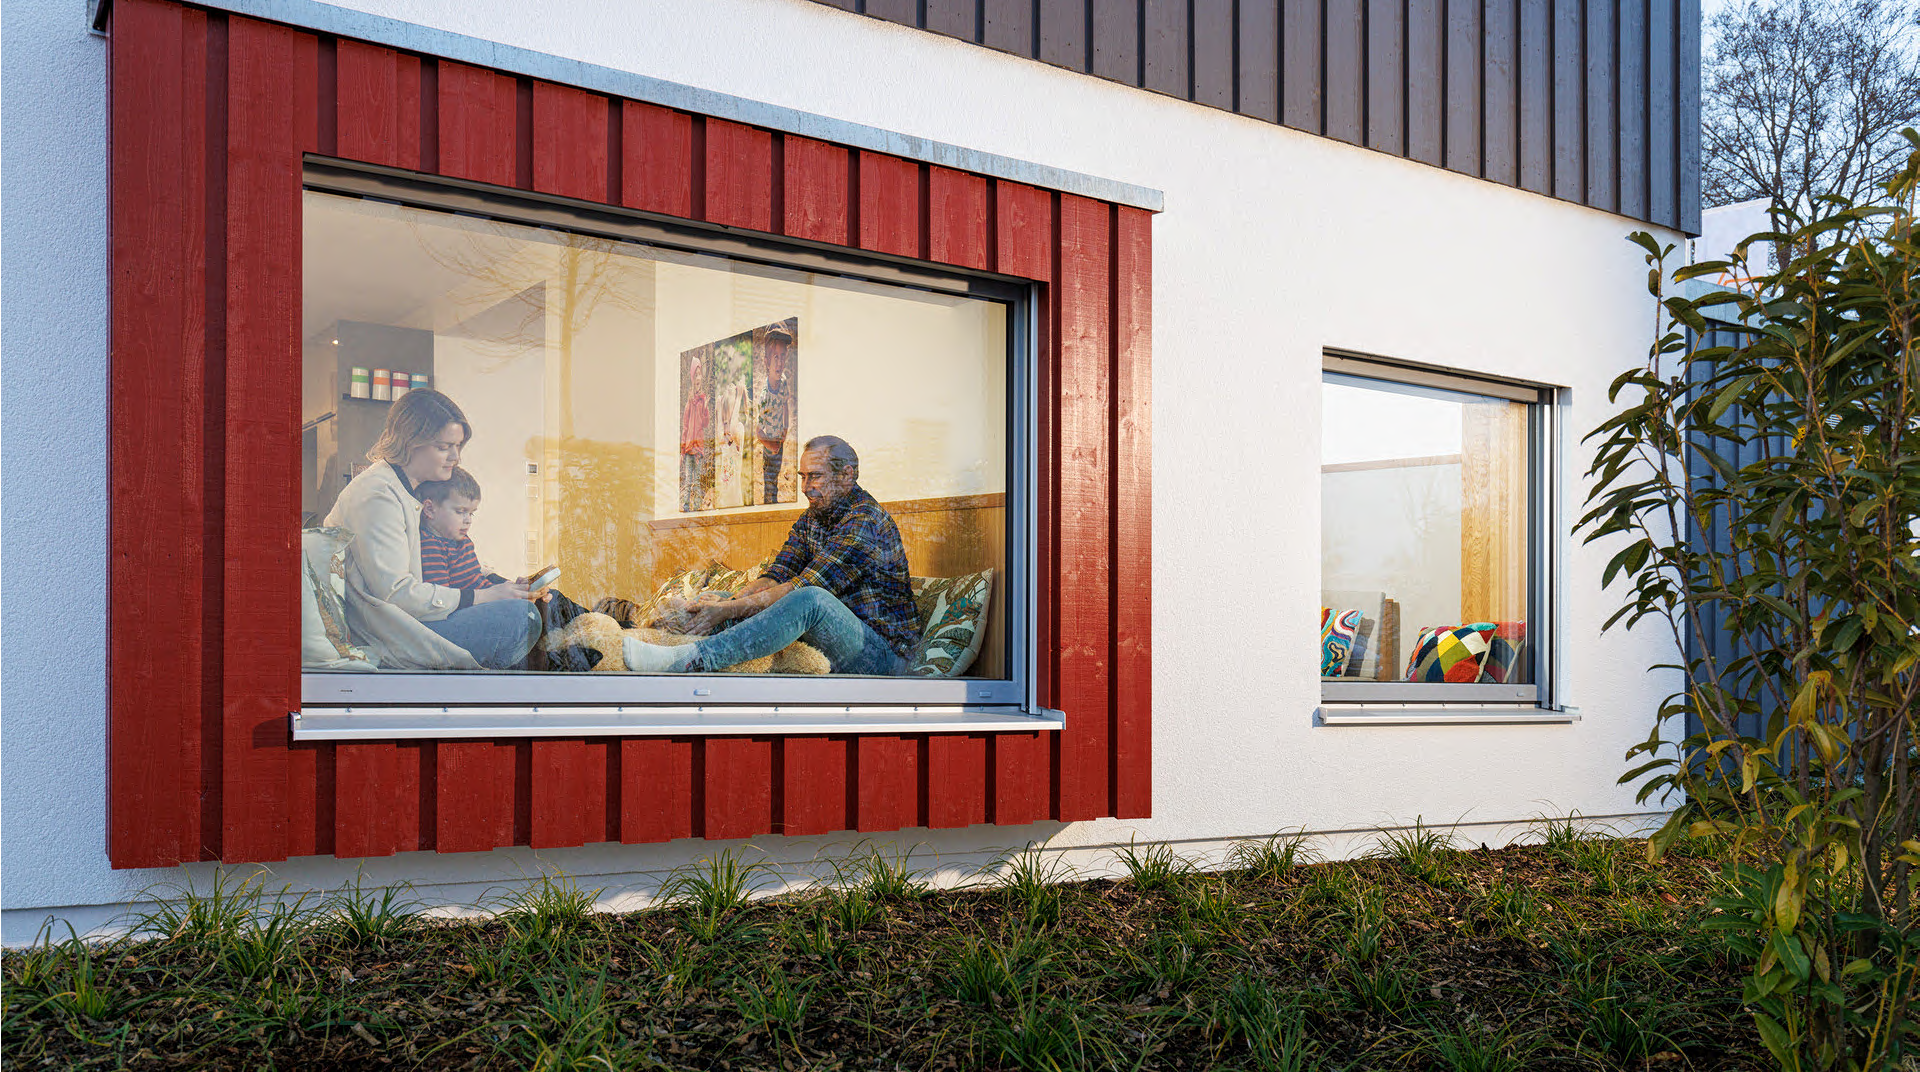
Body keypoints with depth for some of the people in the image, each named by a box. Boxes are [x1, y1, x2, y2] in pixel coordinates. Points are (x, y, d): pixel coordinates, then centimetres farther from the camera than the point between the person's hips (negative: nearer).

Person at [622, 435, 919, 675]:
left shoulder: (866, 522, -16)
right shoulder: (812, 517, 14)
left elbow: (802, 590, -23)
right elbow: (777, 576, 4)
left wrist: (728, 609, -24)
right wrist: (727, 604, -14)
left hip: (884, 654, -9)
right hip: (830, 640, 9)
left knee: (810, 599, -36)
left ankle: (690, 659, -41)